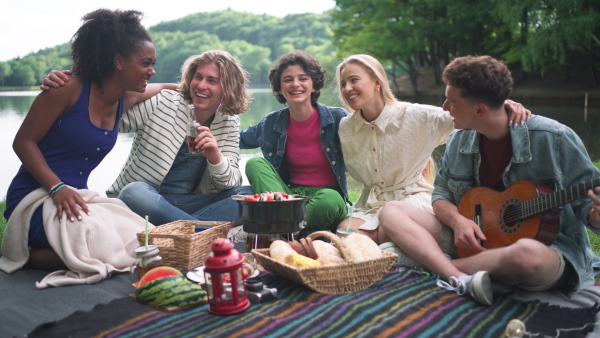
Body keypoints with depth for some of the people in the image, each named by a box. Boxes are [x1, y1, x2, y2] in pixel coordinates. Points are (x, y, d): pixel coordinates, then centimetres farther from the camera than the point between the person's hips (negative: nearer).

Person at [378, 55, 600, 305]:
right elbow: (441, 195, 9)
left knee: (528, 254, -44)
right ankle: (461, 280, -29)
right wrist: (457, 220, -13)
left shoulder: (553, 138, -13)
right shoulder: (459, 141, 3)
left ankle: (431, 261, -16)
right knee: (392, 212, -7)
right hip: (476, 241, 5)